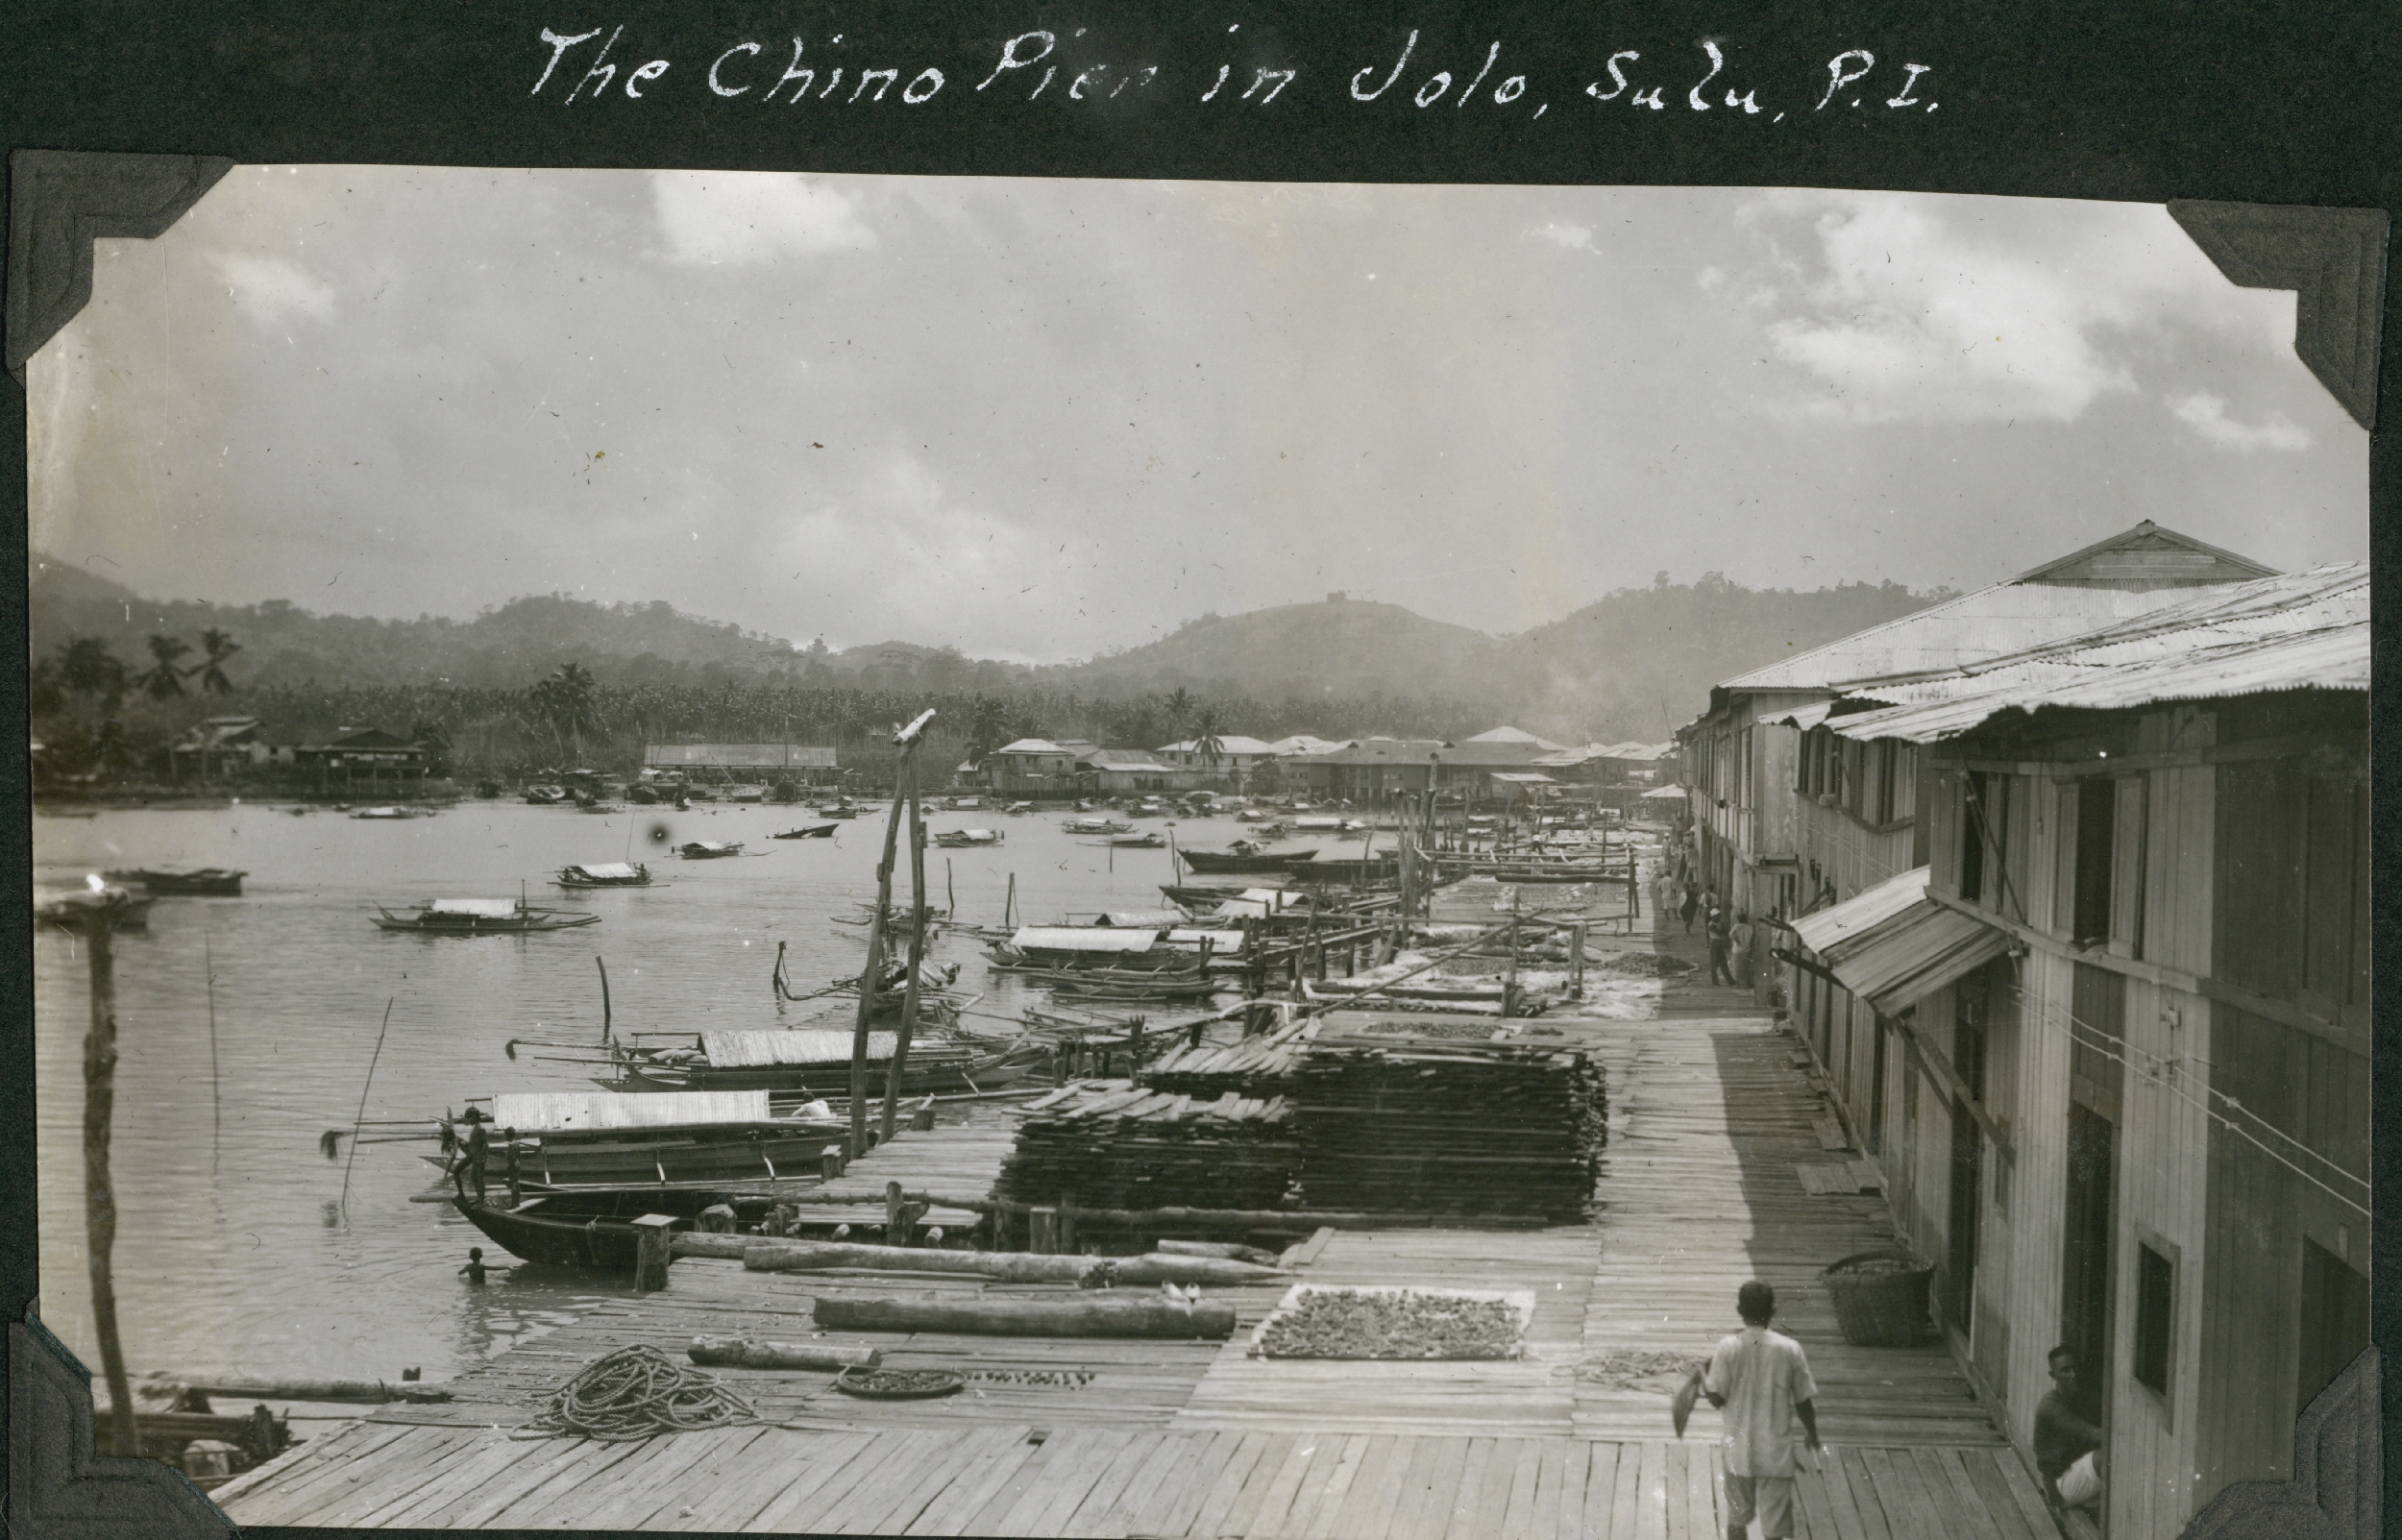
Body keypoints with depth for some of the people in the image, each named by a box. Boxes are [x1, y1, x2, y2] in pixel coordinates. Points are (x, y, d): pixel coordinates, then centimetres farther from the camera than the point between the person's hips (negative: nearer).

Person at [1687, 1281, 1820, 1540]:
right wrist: (1812, 1434, 16)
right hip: (1777, 1453, -1)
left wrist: (1702, 1376, 10)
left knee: (1737, 1518, 20)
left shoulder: (1727, 1348, -10)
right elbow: (1803, 1402, -3)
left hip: (1739, 1452, 1)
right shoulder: (1790, 1349, -9)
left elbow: (1717, 1398, -10)